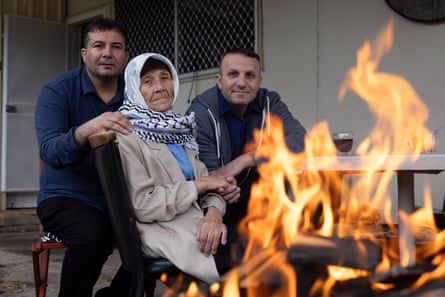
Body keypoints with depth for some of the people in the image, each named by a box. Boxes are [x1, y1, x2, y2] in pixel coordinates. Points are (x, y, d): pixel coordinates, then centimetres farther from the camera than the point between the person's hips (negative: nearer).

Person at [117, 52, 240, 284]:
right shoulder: (127, 137, -4)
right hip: (163, 232, -7)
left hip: (201, 225, 7)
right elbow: (142, 205, -14)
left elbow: (210, 186, 11)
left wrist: (214, 212, -12)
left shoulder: (178, 130, 18)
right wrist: (199, 184, -10)